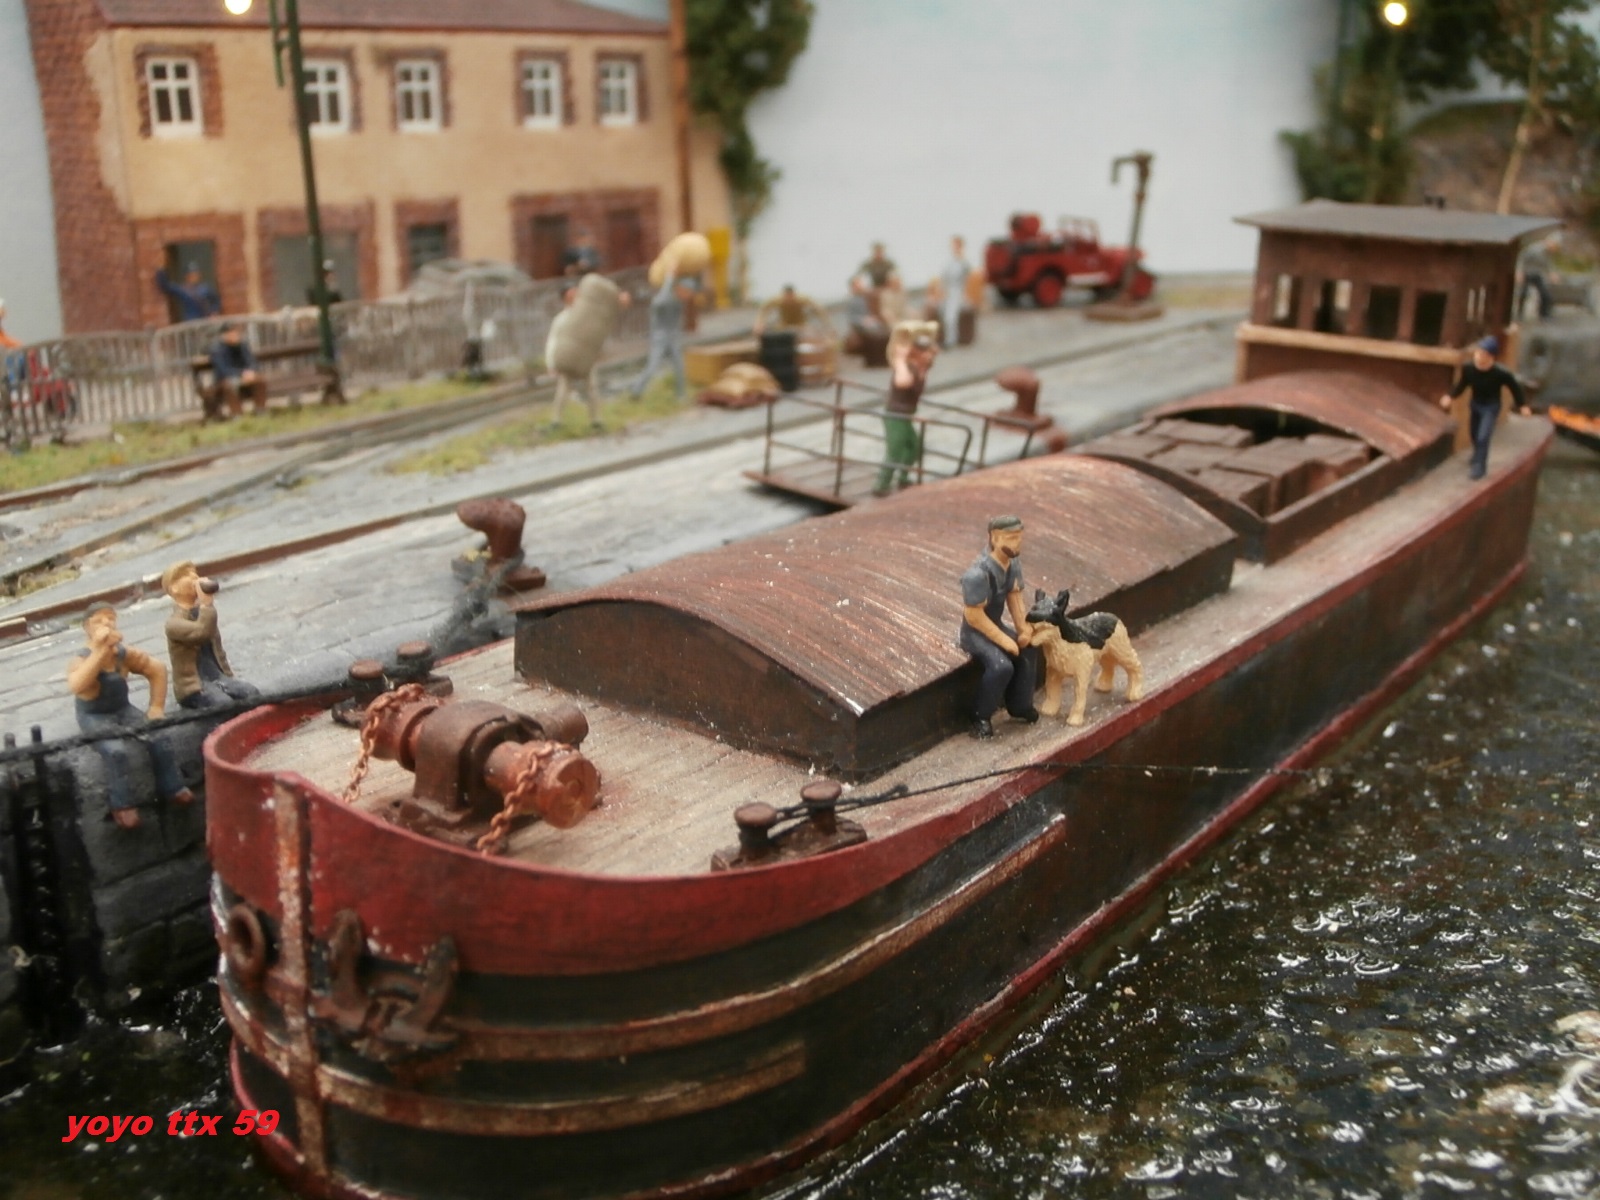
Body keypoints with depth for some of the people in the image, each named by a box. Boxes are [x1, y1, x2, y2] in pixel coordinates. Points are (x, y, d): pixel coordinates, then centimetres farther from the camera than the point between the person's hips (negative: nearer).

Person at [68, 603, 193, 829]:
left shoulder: (126, 654, -11)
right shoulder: (82, 661, -24)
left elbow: (157, 671, 3)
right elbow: (76, 686, -48)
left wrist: (157, 707, -3)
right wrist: (100, 650, -53)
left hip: (123, 709, 4)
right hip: (95, 717, -4)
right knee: (115, 750, -32)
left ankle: (171, 788, 4)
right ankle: (121, 805, -15)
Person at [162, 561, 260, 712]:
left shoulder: (201, 612, 17)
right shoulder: (174, 623, -10)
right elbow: (202, 632, -32)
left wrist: (229, 678, 20)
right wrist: (206, 602, -24)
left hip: (217, 677, 7)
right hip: (193, 685, -7)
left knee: (253, 693, -22)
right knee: (224, 703, -35)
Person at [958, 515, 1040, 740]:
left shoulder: (1013, 563, -6)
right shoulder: (978, 574, -32)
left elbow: (1014, 596, 3)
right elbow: (974, 616, -28)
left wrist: (1023, 630, -9)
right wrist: (1004, 640, -24)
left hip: (996, 624, 8)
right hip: (974, 632, -8)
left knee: (1029, 649, 0)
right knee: (1002, 666, -27)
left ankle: (1019, 706, 17)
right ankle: (981, 717, -7)